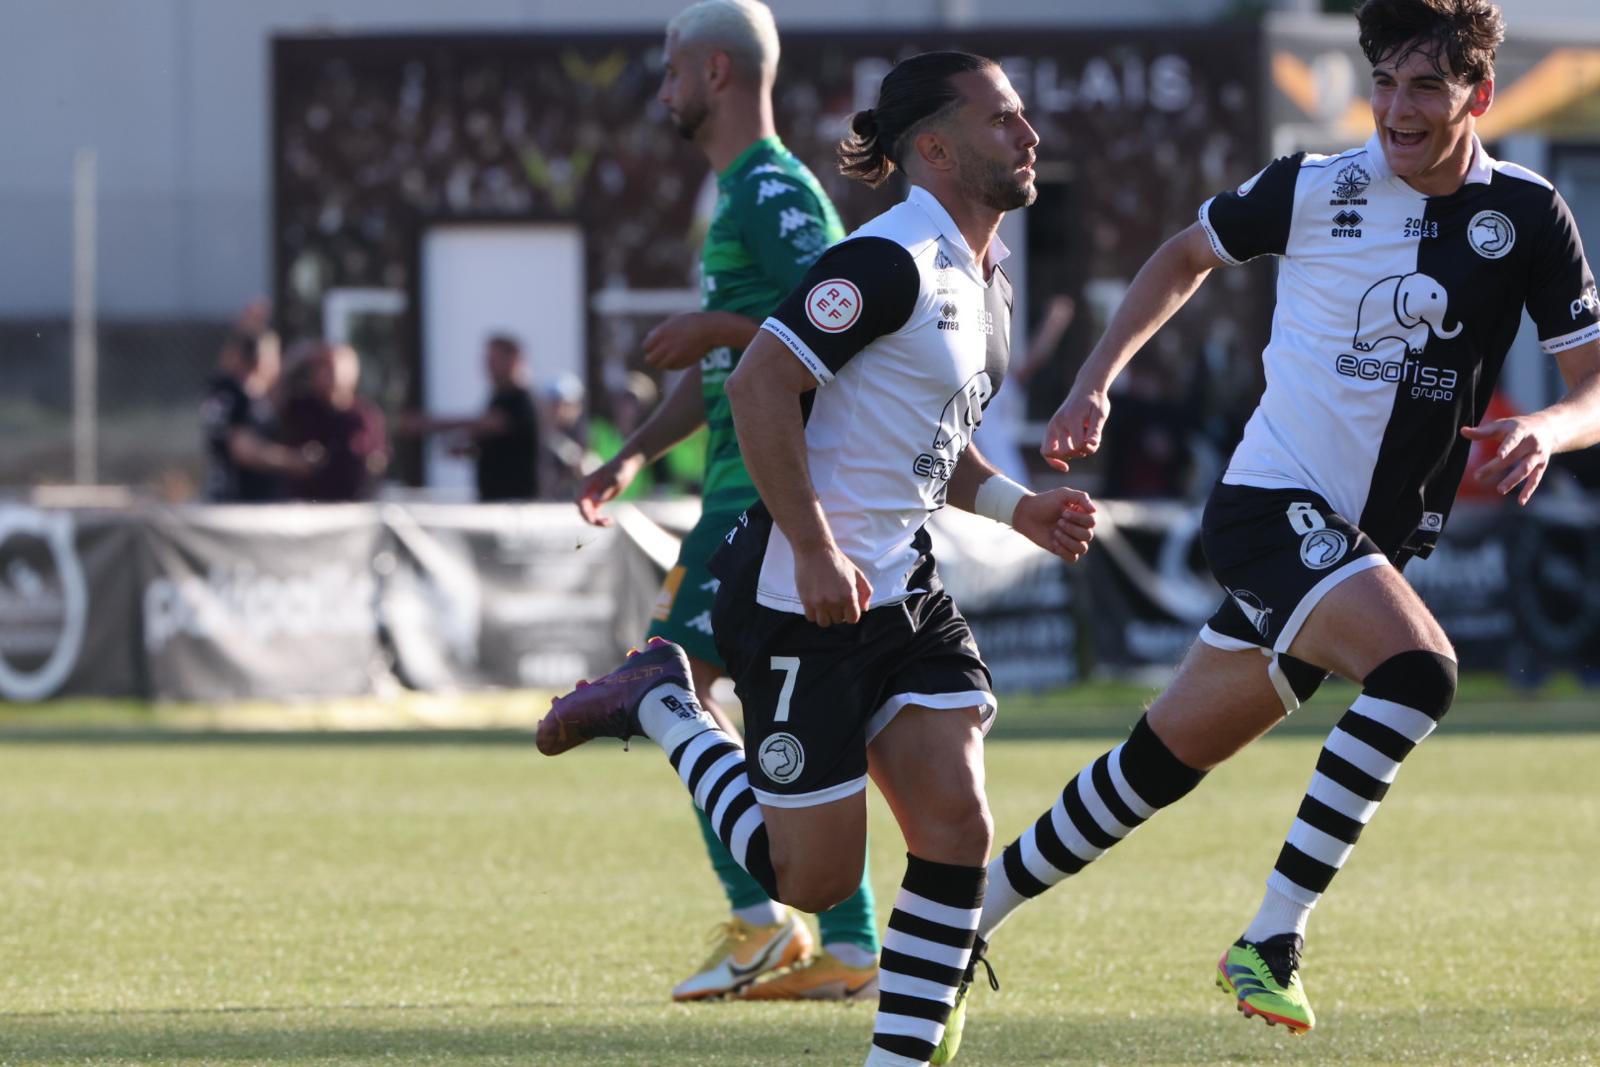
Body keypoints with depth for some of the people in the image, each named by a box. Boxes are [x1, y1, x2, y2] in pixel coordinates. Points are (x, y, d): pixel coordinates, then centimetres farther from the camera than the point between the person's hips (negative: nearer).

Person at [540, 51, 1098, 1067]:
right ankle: (659, 704, 19)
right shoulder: (889, 261, -18)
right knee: (815, 877, -1)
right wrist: (816, 551, -25)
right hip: (801, 597, -9)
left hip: (902, 589, 9)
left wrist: (1017, 506, 9)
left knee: (958, 823, -6)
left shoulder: (986, 282, 13)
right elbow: (760, 384, -24)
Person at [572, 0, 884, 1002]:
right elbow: (720, 365, 28)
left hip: (768, 485, -10)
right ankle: (850, 946, 6)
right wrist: (635, 454, 20)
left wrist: (718, 327, -17)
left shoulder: (775, 190, -12)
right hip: (749, 479, 10)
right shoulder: (743, 192, 21)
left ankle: (761, 918, -10)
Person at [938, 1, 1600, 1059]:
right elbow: (1187, 257, 14)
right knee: (1417, 670, -30)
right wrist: (1097, 378, 7)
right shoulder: (1314, 190, -5)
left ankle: (976, 910, 26)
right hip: (1275, 504, -4)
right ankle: (1273, 938, -26)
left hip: (1372, 546, 4)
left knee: (1170, 757, 10)